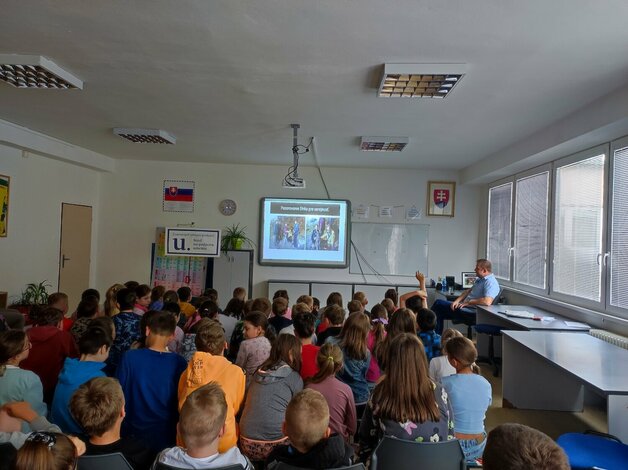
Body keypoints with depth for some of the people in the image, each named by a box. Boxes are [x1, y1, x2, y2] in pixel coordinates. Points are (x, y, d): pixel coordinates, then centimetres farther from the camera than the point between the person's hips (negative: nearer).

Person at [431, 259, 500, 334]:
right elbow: (469, 291, 18)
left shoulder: (491, 282, -18)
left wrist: (468, 302, -20)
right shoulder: (479, 279, 14)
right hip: (464, 305, 10)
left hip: (472, 311, -10)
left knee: (438, 304, -7)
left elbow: (487, 302, -33)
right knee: (438, 303, 3)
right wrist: (457, 301, 0)